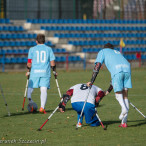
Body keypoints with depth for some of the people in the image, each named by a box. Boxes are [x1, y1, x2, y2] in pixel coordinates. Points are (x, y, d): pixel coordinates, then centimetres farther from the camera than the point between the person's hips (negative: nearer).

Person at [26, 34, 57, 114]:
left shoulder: (32, 49, 8)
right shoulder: (49, 49, 10)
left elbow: (29, 62, 2)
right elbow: (52, 63, 6)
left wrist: (28, 71, 15)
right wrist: (54, 71, 19)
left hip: (34, 72, 0)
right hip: (45, 72, 0)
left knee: (30, 87, 10)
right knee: (44, 89, -5)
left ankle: (29, 98, -20)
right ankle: (42, 107, -20)